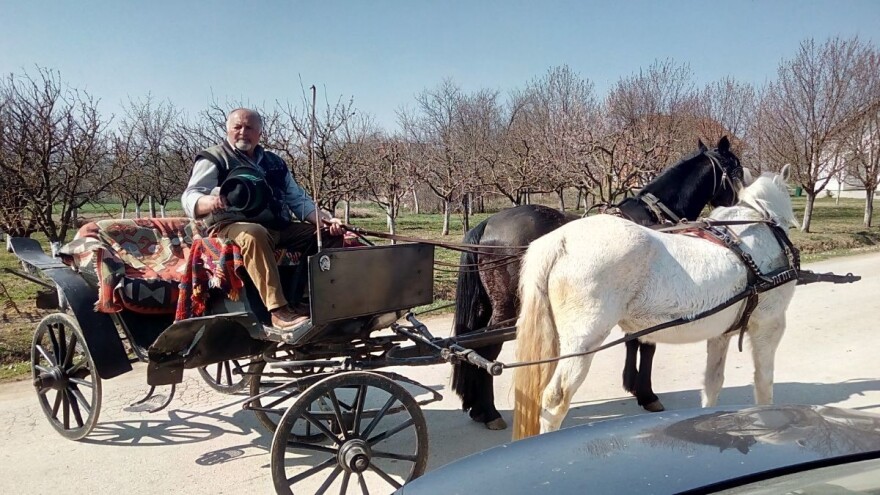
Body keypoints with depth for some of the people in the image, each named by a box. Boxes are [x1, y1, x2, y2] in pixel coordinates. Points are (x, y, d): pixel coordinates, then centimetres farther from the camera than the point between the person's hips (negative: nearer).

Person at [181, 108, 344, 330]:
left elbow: (299, 200, 19)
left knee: (331, 236, -8)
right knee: (254, 236, -39)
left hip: (279, 227, 6)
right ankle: (279, 311, -44)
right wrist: (210, 201, -33)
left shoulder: (275, 162, 22)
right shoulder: (214, 159, 6)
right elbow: (190, 199, -7)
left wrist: (327, 220, 0)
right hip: (233, 226, -6)